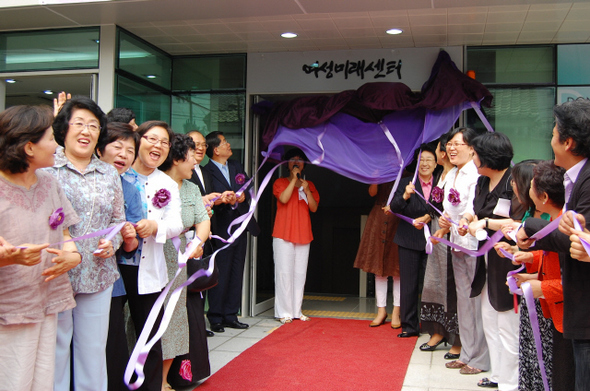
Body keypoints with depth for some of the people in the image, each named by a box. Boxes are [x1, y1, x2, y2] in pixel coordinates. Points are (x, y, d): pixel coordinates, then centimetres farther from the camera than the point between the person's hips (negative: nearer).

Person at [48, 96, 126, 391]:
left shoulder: (110, 174, 12)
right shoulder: (45, 168, -2)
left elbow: (118, 220, 16)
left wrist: (112, 242, -3)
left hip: (98, 276, 4)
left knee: (93, 349, 10)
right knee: (55, 348, 4)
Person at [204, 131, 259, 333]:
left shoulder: (236, 166, 14)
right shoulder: (207, 172, -11)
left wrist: (243, 196, -4)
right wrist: (223, 200, -30)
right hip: (221, 230, -7)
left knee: (236, 273, 11)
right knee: (221, 275, -4)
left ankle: (230, 316, 20)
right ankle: (215, 318, 8)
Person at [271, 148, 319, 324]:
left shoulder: (309, 185, 17)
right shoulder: (280, 182, 7)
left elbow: (314, 208, 6)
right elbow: (284, 199, -13)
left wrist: (306, 190, -8)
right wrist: (294, 179, -10)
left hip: (303, 234, 4)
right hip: (283, 234, -4)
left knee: (300, 273, 4)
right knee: (284, 272, -7)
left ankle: (296, 311, 12)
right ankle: (284, 312, -1)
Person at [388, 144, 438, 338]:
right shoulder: (405, 183, 4)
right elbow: (394, 208, -5)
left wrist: (427, 218, -10)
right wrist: (405, 196, -22)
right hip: (409, 240, 0)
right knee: (409, 285, 4)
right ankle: (409, 326, 15)